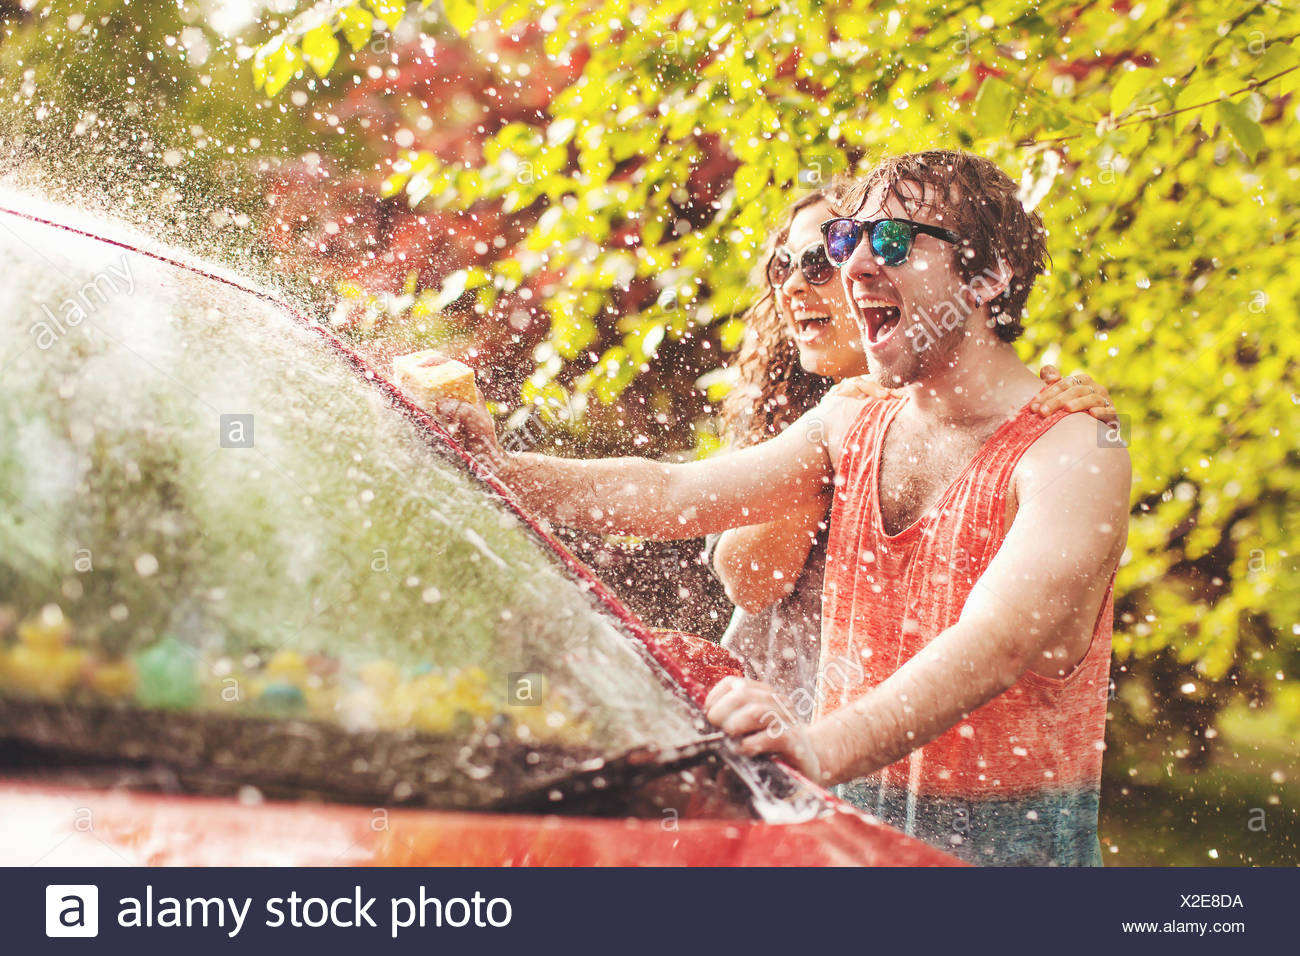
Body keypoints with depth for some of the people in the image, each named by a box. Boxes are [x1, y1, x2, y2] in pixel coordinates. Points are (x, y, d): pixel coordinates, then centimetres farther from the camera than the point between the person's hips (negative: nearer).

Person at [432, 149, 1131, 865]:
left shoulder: (1077, 454, -14)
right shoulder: (852, 424, 9)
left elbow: (996, 642, -30)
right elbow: (676, 494, 1)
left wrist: (823, 749, -47)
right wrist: (504, 472, -16)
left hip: (1012, 838, -5)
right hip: (850, 817, 5)